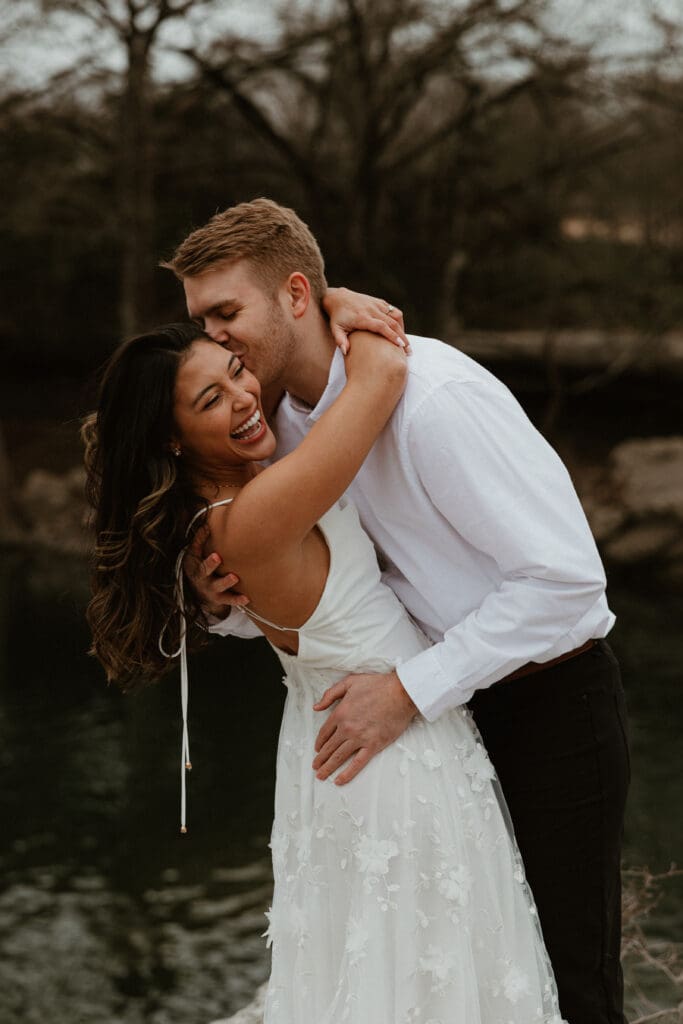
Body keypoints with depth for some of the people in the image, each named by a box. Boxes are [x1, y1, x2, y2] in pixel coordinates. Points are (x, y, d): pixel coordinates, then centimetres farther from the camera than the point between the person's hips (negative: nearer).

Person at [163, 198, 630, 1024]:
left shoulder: (431, 395, -26)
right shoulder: (290, 417, 1)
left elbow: (565, 578, -28)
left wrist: (409, 691, -26)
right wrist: (229, 596, -11)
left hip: (550, 704, -8)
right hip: (449, 708, 8)